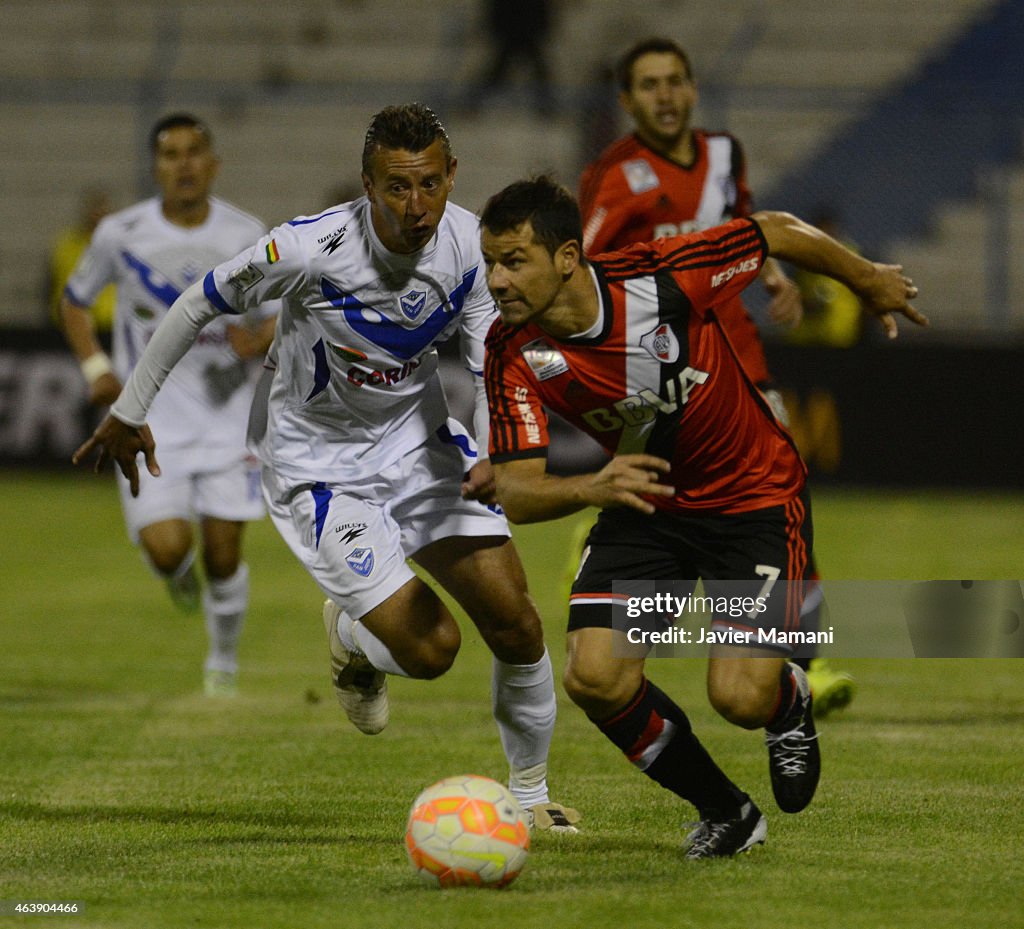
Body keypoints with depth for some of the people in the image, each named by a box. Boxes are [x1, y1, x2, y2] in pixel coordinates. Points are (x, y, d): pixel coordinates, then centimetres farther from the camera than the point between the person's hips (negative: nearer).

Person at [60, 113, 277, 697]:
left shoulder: (247, 237, -5)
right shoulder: (122, 235, -6)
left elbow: (280, 320, 4)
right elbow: (74, 302, 10)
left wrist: (260, 339, -20)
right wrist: (95, 367, -5)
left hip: (227, 415, 1)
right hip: (150, 417, -1)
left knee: (223, 554, 0)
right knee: (166, 547, -15)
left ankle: (224, 660, 27)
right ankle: (179, 575, 24)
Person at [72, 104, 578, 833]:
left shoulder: (471, 244, -15)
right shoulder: (310, 249, -27)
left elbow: (494, 360, -5)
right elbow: (199, 307, -12)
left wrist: (496, 455, -25)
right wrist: (130, 412, -1)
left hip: (418, 438, 4)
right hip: (319, 463, -4)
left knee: (516, 624, -5)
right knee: (429, 648, -15)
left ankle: (532, 795, 19)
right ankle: (350, 633, 22)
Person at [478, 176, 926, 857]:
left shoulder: (661, 278, -28)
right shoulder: (514, 355, -19)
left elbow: (776, 234, -11)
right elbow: (516, 491, -22)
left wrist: (869, 281, 7)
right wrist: (590, 488, -45)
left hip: (756, 495, -4)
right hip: (644, 505, 4)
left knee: (741, 697, -16)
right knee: (596, 680, -14)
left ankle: (789, 702, 25)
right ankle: (726, 813, 11)